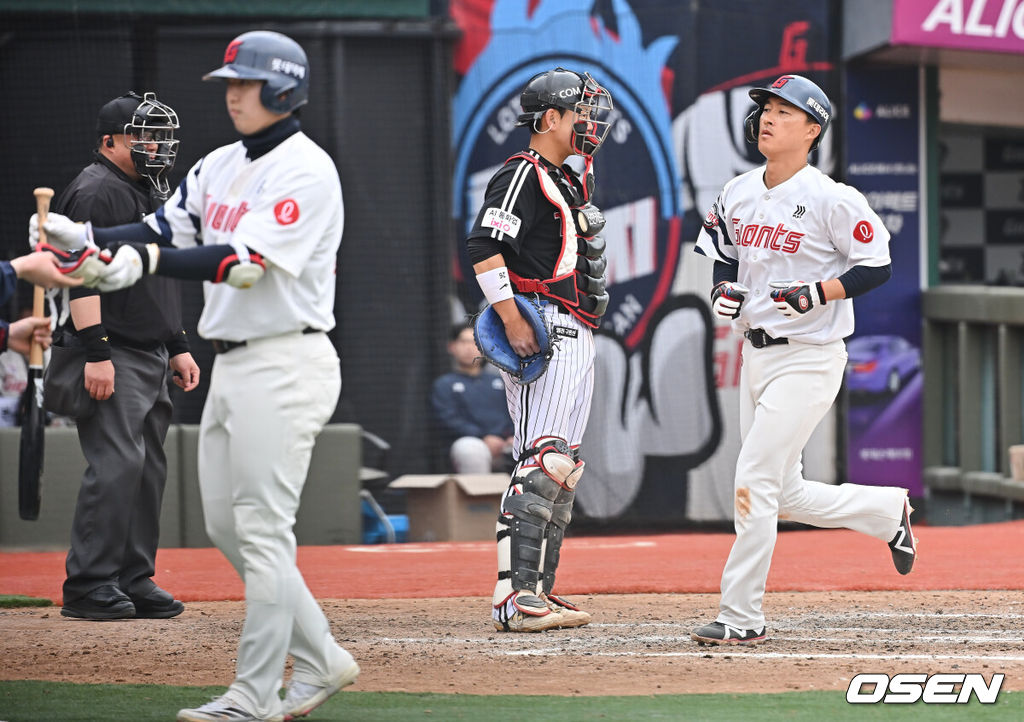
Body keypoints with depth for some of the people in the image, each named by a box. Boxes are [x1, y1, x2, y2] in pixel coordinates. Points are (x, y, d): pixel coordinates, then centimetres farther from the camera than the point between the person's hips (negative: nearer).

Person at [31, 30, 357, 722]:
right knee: (226, 526, 11)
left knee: (263, 530, -8)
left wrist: (147, 261, -31)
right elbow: (163, 230, 9)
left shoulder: (305, 170, -14)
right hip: (232, 365, 10)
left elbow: (245, 263, -24)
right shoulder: (221, 166, 14)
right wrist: (83, 237, -7)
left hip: (286, 365, -10)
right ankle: (321, 660, 21)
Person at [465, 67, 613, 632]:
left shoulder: (571, 183, 21)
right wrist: (512, 320, -23)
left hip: (576, 334, 10)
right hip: (540, 329, -10)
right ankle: (514, 596, -21)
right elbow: (483, 245, -20)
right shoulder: (524, 174, -9)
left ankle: (538, 592, 13)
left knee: (564, 469, 10)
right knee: (543, 461, -17)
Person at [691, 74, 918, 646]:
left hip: (808, 358, -8)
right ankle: (888, 511, 36)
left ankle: (742, 616, -7)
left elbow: (877, 267, -10)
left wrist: (814, 295, -22)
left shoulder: (831, 199, -13)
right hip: (756, 356, 8)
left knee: (755, 482, -13)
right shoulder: (739, 194, 7)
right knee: (785, 496, 13)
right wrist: (725, 286, 1)